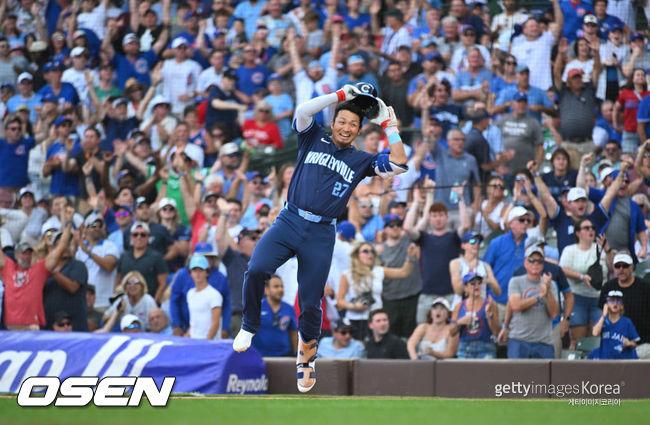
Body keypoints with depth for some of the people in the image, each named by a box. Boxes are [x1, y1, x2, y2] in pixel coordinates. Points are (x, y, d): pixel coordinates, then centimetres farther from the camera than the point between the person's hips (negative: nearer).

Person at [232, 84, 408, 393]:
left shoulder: (361, 161, 15)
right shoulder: (314, 140, 14)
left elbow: (399, 165, 3)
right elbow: (303, 111, -4)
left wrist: (389, 125, 5)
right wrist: (341, 95, -2)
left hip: (321, 234, 1)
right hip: (289, 222, -1)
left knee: (310, 303, -1)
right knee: (256, 269, -25)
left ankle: (306, 356, 20)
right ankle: (249, 326, -2)